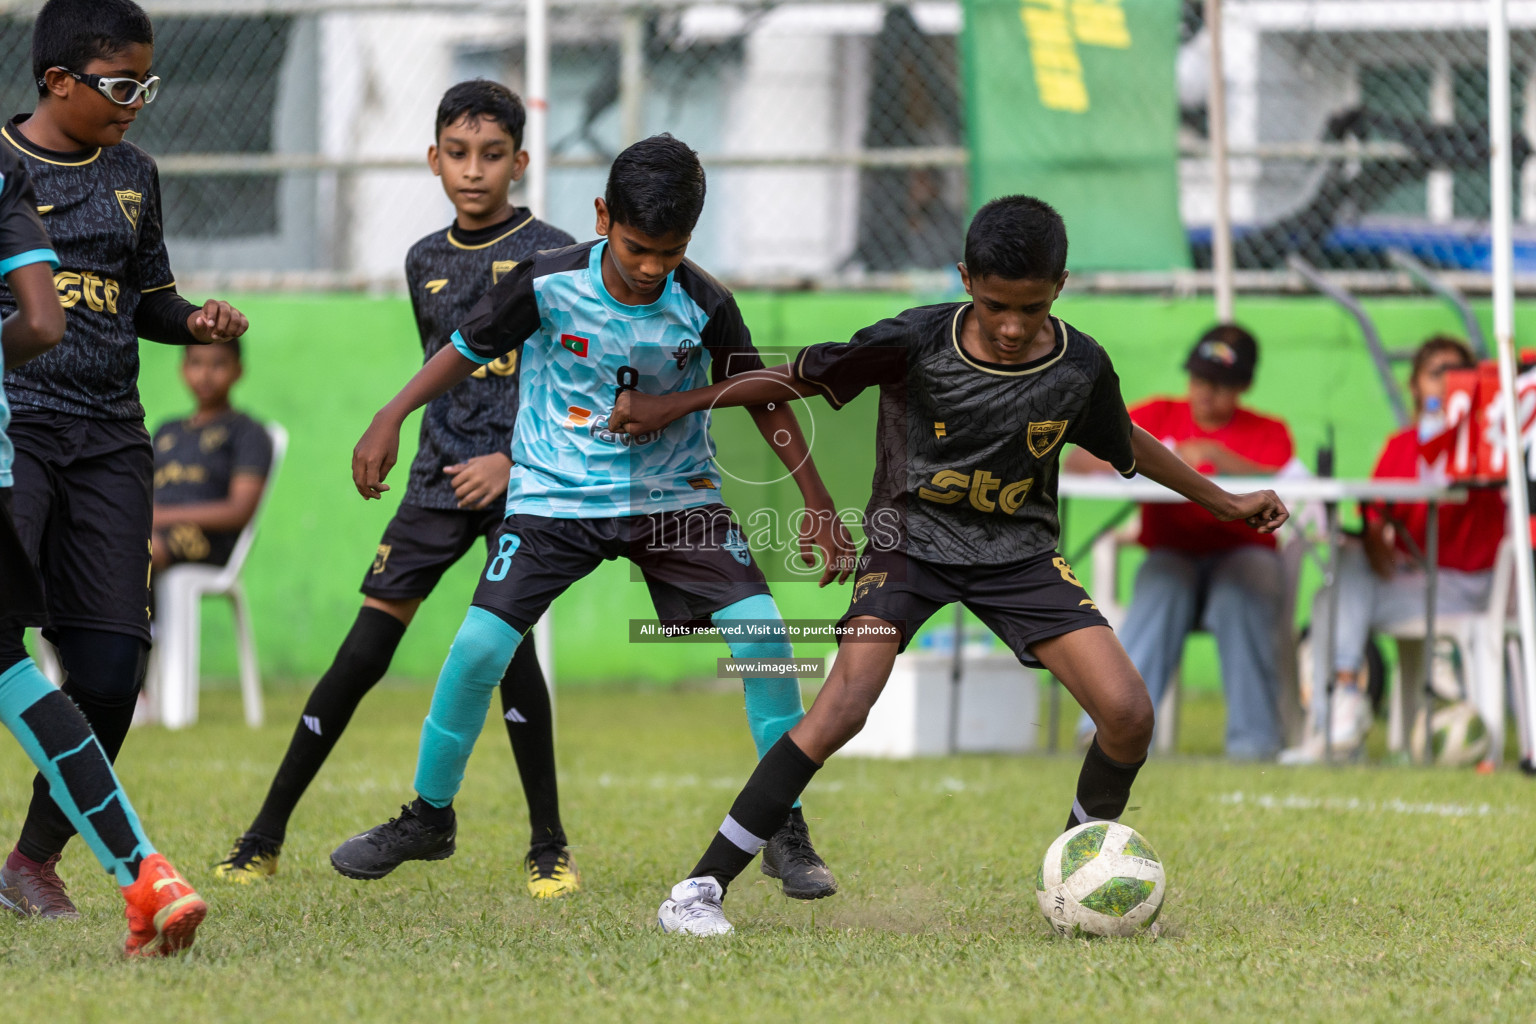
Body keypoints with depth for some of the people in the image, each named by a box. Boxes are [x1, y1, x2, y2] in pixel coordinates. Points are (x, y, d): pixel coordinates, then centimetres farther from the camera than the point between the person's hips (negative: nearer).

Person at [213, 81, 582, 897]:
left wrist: (511, 460, -15)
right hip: (440, 478, 4)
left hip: (522, 481, -4)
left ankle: (549, 846, -9)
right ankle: (266, 835, 5)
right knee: (363, 652, -1)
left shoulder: (553, 257, -4)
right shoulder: (425, 262, 11)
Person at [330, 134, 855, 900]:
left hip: (673, 493, 1)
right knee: (481, 643, -14)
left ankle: (786, 831, -4)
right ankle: (428, 817, 10)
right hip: (556, 493, -1)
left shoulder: (704, 306, -14)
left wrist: (818, 504, 1)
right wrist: (390, 420, -7)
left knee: (760, 627, -17)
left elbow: (761, 397, 0)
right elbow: (468, 349, 0)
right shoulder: (547, 285, -16)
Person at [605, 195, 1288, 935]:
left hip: (1019, 553, 3)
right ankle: (701, 888, -19)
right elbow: (801, 378, -8)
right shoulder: (917, 342, -20)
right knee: (842, 708, -25)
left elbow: (1126, 444, 11)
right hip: (911, 540, -3)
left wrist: (1224, 502, 18)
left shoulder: (1081, 366, -10)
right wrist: (672, 406, -5)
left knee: (1128, 713, -14)